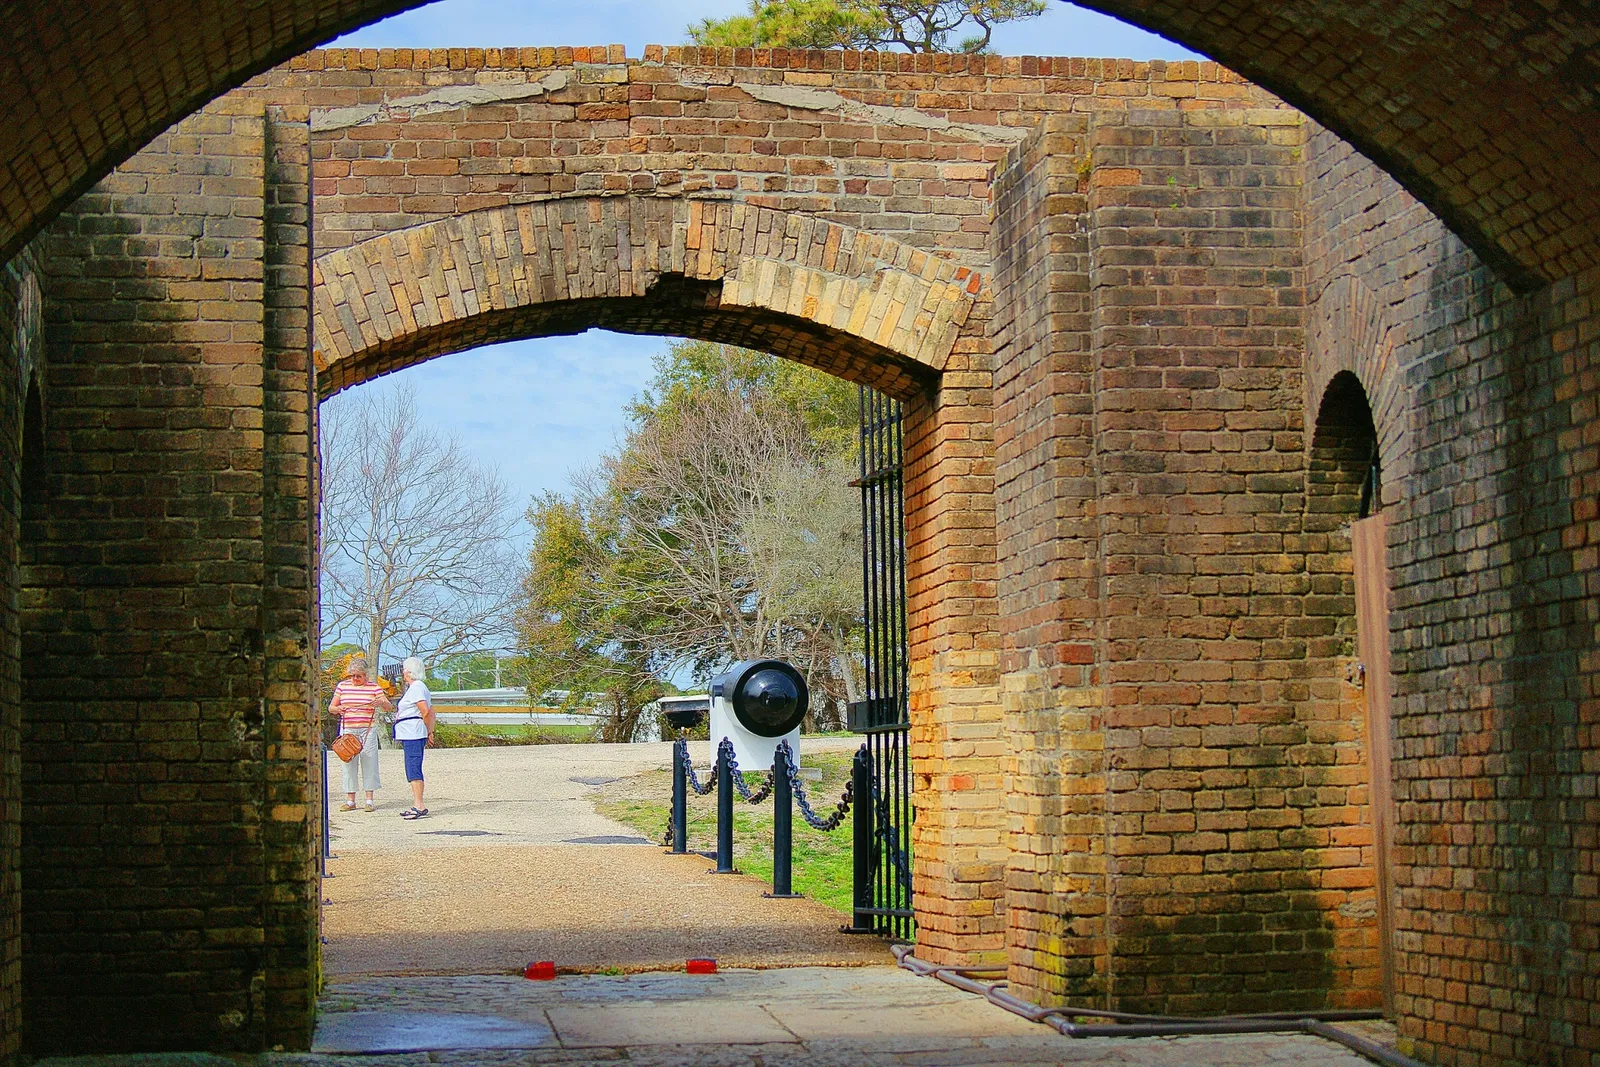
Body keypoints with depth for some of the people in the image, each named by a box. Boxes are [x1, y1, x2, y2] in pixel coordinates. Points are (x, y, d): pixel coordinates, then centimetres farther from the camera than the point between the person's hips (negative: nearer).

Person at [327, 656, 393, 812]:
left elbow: (389, 707, 1)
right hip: (347, 729, 2)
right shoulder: (342, 686, 9)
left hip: (368, 729, -2)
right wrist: (337, 709, -14)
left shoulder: (374, 687, 3)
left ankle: (369, 800, 2)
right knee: (349, 762, 2)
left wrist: (382, 702, -22)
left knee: (369, 761, -3)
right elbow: (330, 708, 10)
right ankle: (350, 800, 8)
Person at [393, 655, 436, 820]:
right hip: (412, 736, 11)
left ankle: (420, 806, -18)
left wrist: (427, 731, -7)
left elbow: (425, 711, -20)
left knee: (414, 770, -14)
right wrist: (430, 732, 18)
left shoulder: (416, 688, -12)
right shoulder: (419, 687, 22)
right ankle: (417, 806, 16)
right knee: (412, 771, 13)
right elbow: (430, 712, 23)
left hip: (413, 735, -11)